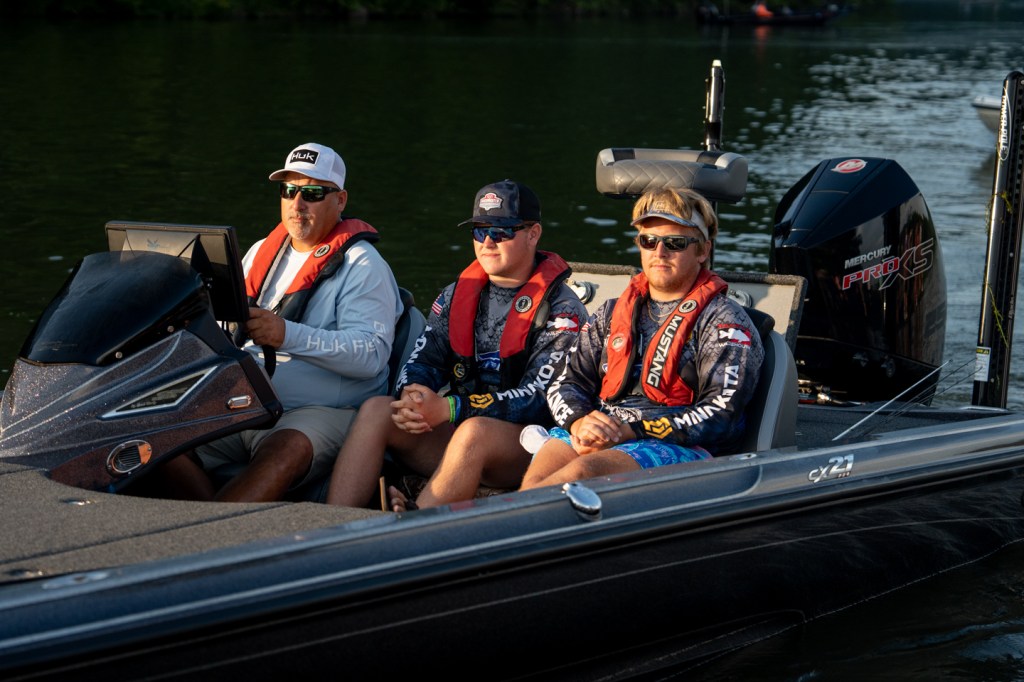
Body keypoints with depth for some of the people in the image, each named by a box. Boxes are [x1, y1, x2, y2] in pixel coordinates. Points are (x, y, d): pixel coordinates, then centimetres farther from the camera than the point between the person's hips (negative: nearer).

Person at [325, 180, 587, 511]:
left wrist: (449, 409, -26)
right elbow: (423, 361, 7)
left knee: (475, 431, -37)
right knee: (376, 410, -16)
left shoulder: (561, 309, -5)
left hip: (529, 446, -6)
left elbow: (542, 397, -16)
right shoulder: (457, 296, 15)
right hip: (457, 433, 6)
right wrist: (410, 401, -20)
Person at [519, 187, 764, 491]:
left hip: (676, 446, -4)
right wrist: (579, 422, -7)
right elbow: (566, 383, 19)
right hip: (594, 437, 5)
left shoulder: (725, 321, 7)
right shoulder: (612, 312, 24)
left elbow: (721, 416, -6)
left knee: (583, 471, -35)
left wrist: (633, 430, -14)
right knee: (536, 478, -29)